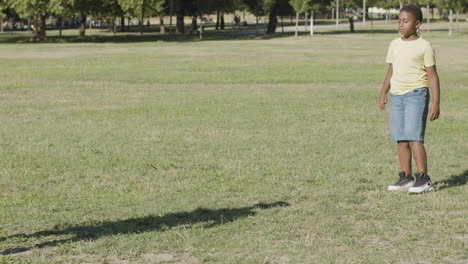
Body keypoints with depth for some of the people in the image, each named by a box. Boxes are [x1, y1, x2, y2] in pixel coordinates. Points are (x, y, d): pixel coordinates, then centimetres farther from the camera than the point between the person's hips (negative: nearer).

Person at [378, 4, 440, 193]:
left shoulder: (423, 46, -4)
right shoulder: (394, 45, 13)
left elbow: (432, 76, -3)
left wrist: (436, 103, -8)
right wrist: (383, 94, 12)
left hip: (416, 94, -6)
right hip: (396, 96, 6)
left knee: (414, 137, -14)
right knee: (401, 139, 6)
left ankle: (423, 179, -13)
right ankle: (406, 177, 12)